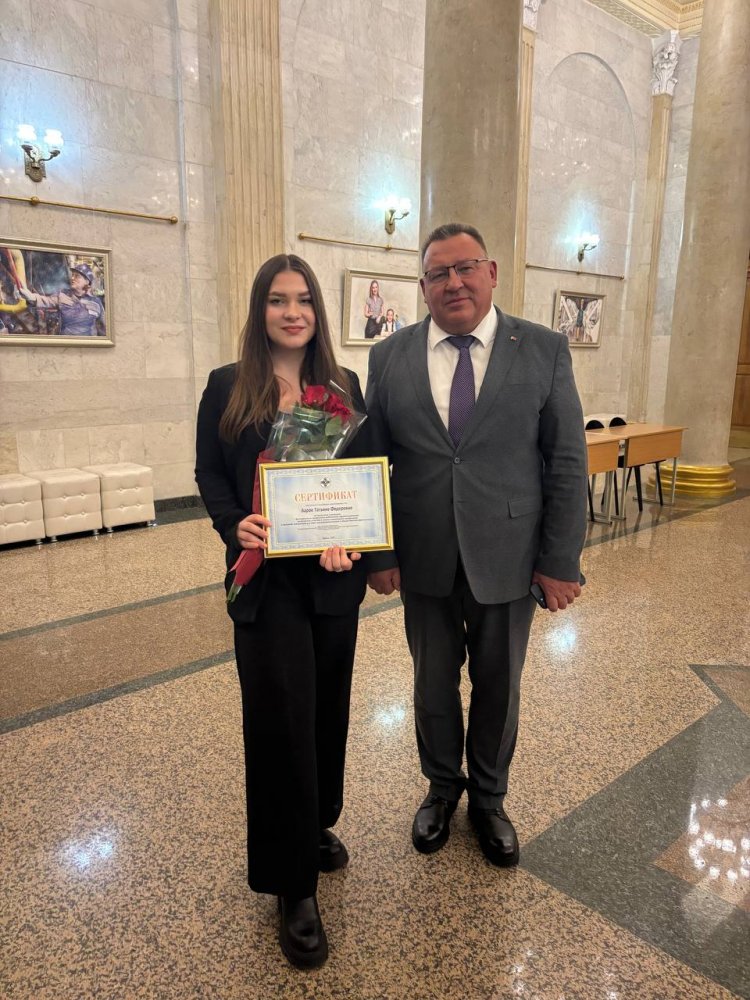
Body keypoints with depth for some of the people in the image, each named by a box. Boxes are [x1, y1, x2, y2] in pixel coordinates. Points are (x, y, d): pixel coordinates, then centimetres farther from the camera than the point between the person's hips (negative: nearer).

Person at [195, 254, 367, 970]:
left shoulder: (343, 386, 6)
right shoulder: (227, 388, 1)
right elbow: (209, 473, 2)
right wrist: (236, 525, -17)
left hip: (334, 575, 3)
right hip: (265, 577, -3)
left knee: (328, 709, 16)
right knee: (280, 719, 1)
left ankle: (316, 826, 42)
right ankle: (293, 885, 18)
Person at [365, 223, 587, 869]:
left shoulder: (545, 351, -3)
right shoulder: (390, 357, 0)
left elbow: (568, 461, -4)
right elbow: (374, 461, 1)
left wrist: (561, 560, -7)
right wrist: (380, 553, -3)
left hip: (508, 559, -1)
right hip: (424, 560, 1)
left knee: (499, 686, 16)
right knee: (433, 682, 17)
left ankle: (489, 798, 42)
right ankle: (443, 786, 44)